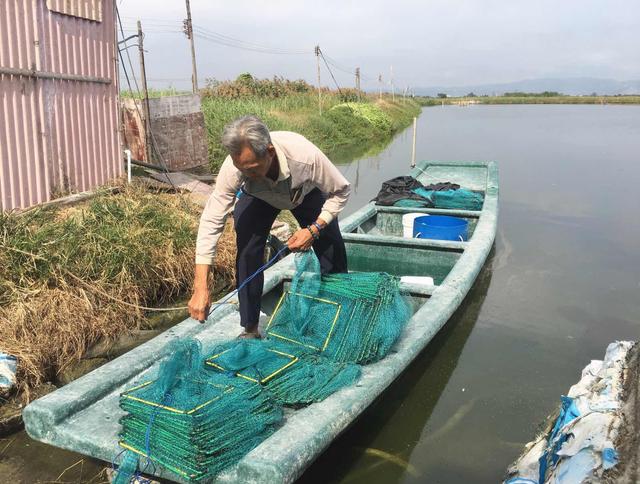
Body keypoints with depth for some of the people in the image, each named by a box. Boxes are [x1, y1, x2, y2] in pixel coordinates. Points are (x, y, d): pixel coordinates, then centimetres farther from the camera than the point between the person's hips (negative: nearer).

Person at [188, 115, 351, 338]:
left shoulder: (306, 155, -43)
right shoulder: (233, 167, -39)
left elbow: (341, 190, -24)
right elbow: (211, 220, -35)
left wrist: (314, 230, -35)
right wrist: (201, 288, -40)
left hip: (305, 192, 0)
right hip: (257, 197, 0)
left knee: (333, 253, -2)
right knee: (247, 252, -18)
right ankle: (250, 328, 0)